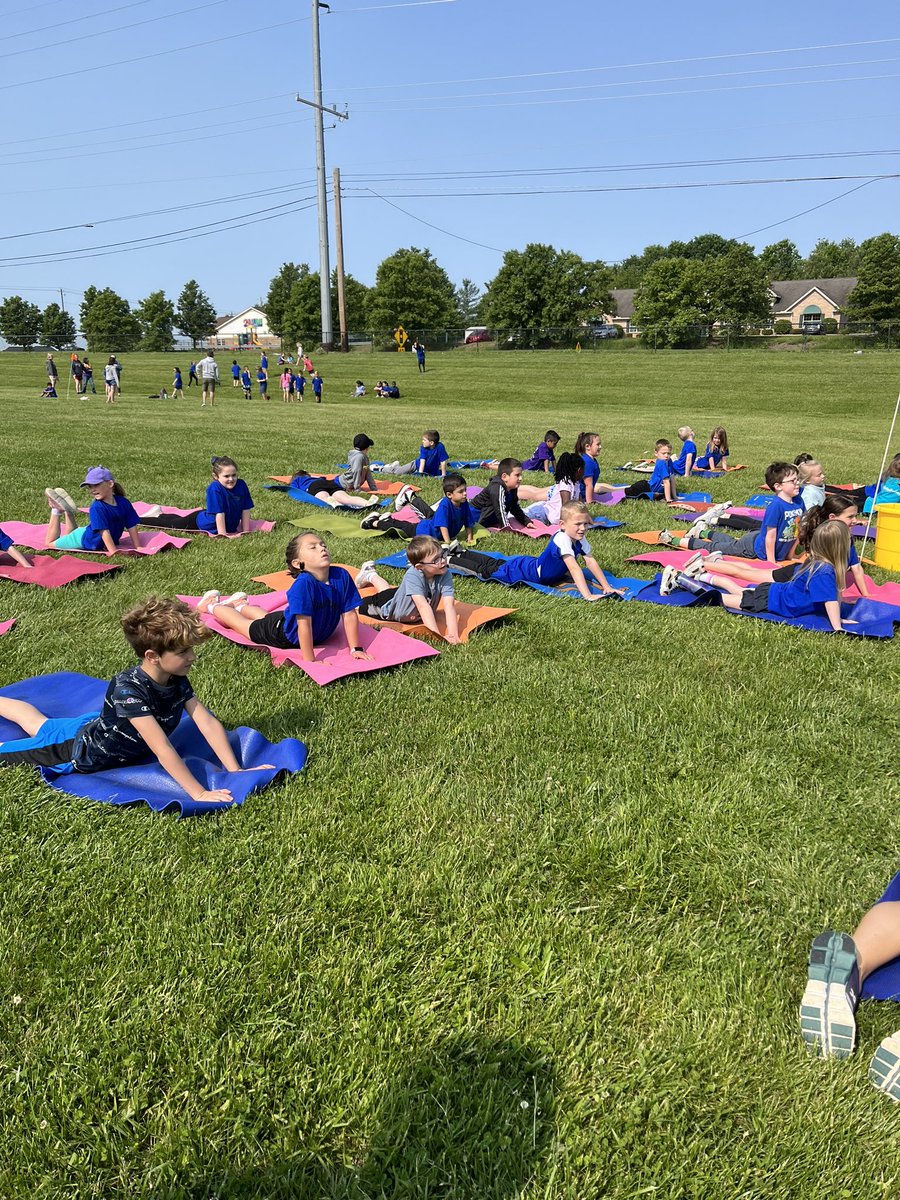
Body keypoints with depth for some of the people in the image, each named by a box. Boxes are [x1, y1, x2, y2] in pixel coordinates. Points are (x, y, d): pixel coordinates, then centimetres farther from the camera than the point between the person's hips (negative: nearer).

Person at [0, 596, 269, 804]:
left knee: (38, 723, 30)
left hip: (100, 727, 7)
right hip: (82, 752, -7)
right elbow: (162, 749, -48)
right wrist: (199, 794, -50)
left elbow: (209, 723, -24)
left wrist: (235, 771, -33)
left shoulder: (177, 680, -22)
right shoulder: (128, 689, -44)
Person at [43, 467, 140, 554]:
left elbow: (132, 526, -13)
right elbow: (104, 531, -36)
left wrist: (138, 548, -16)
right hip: (84, 540, -5)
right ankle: (56, 510, 23)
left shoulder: (124, 503, -18)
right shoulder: (97, 507, -32)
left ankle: (68, 511, 36)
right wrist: (113, 552, -41)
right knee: (49, 543, 16)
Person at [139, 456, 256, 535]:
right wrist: (222, 535, -36)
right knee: (172, 524, 19)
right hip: (200, 521, -5)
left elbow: (245, 510, -15)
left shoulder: (241, 485, -20)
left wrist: (246, 532, -16)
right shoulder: (215, 488, -34)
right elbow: (220, 513, -35)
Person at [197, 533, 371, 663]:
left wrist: (356, 649, -20)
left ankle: (240, 604, 63)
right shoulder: (303, 583, -40)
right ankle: (212, 606, 50)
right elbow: (304, 625, -39)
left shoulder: (341, 576, -26)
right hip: (284, 635, -5)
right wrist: (310, 661, -38)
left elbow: (350, 615, -20)